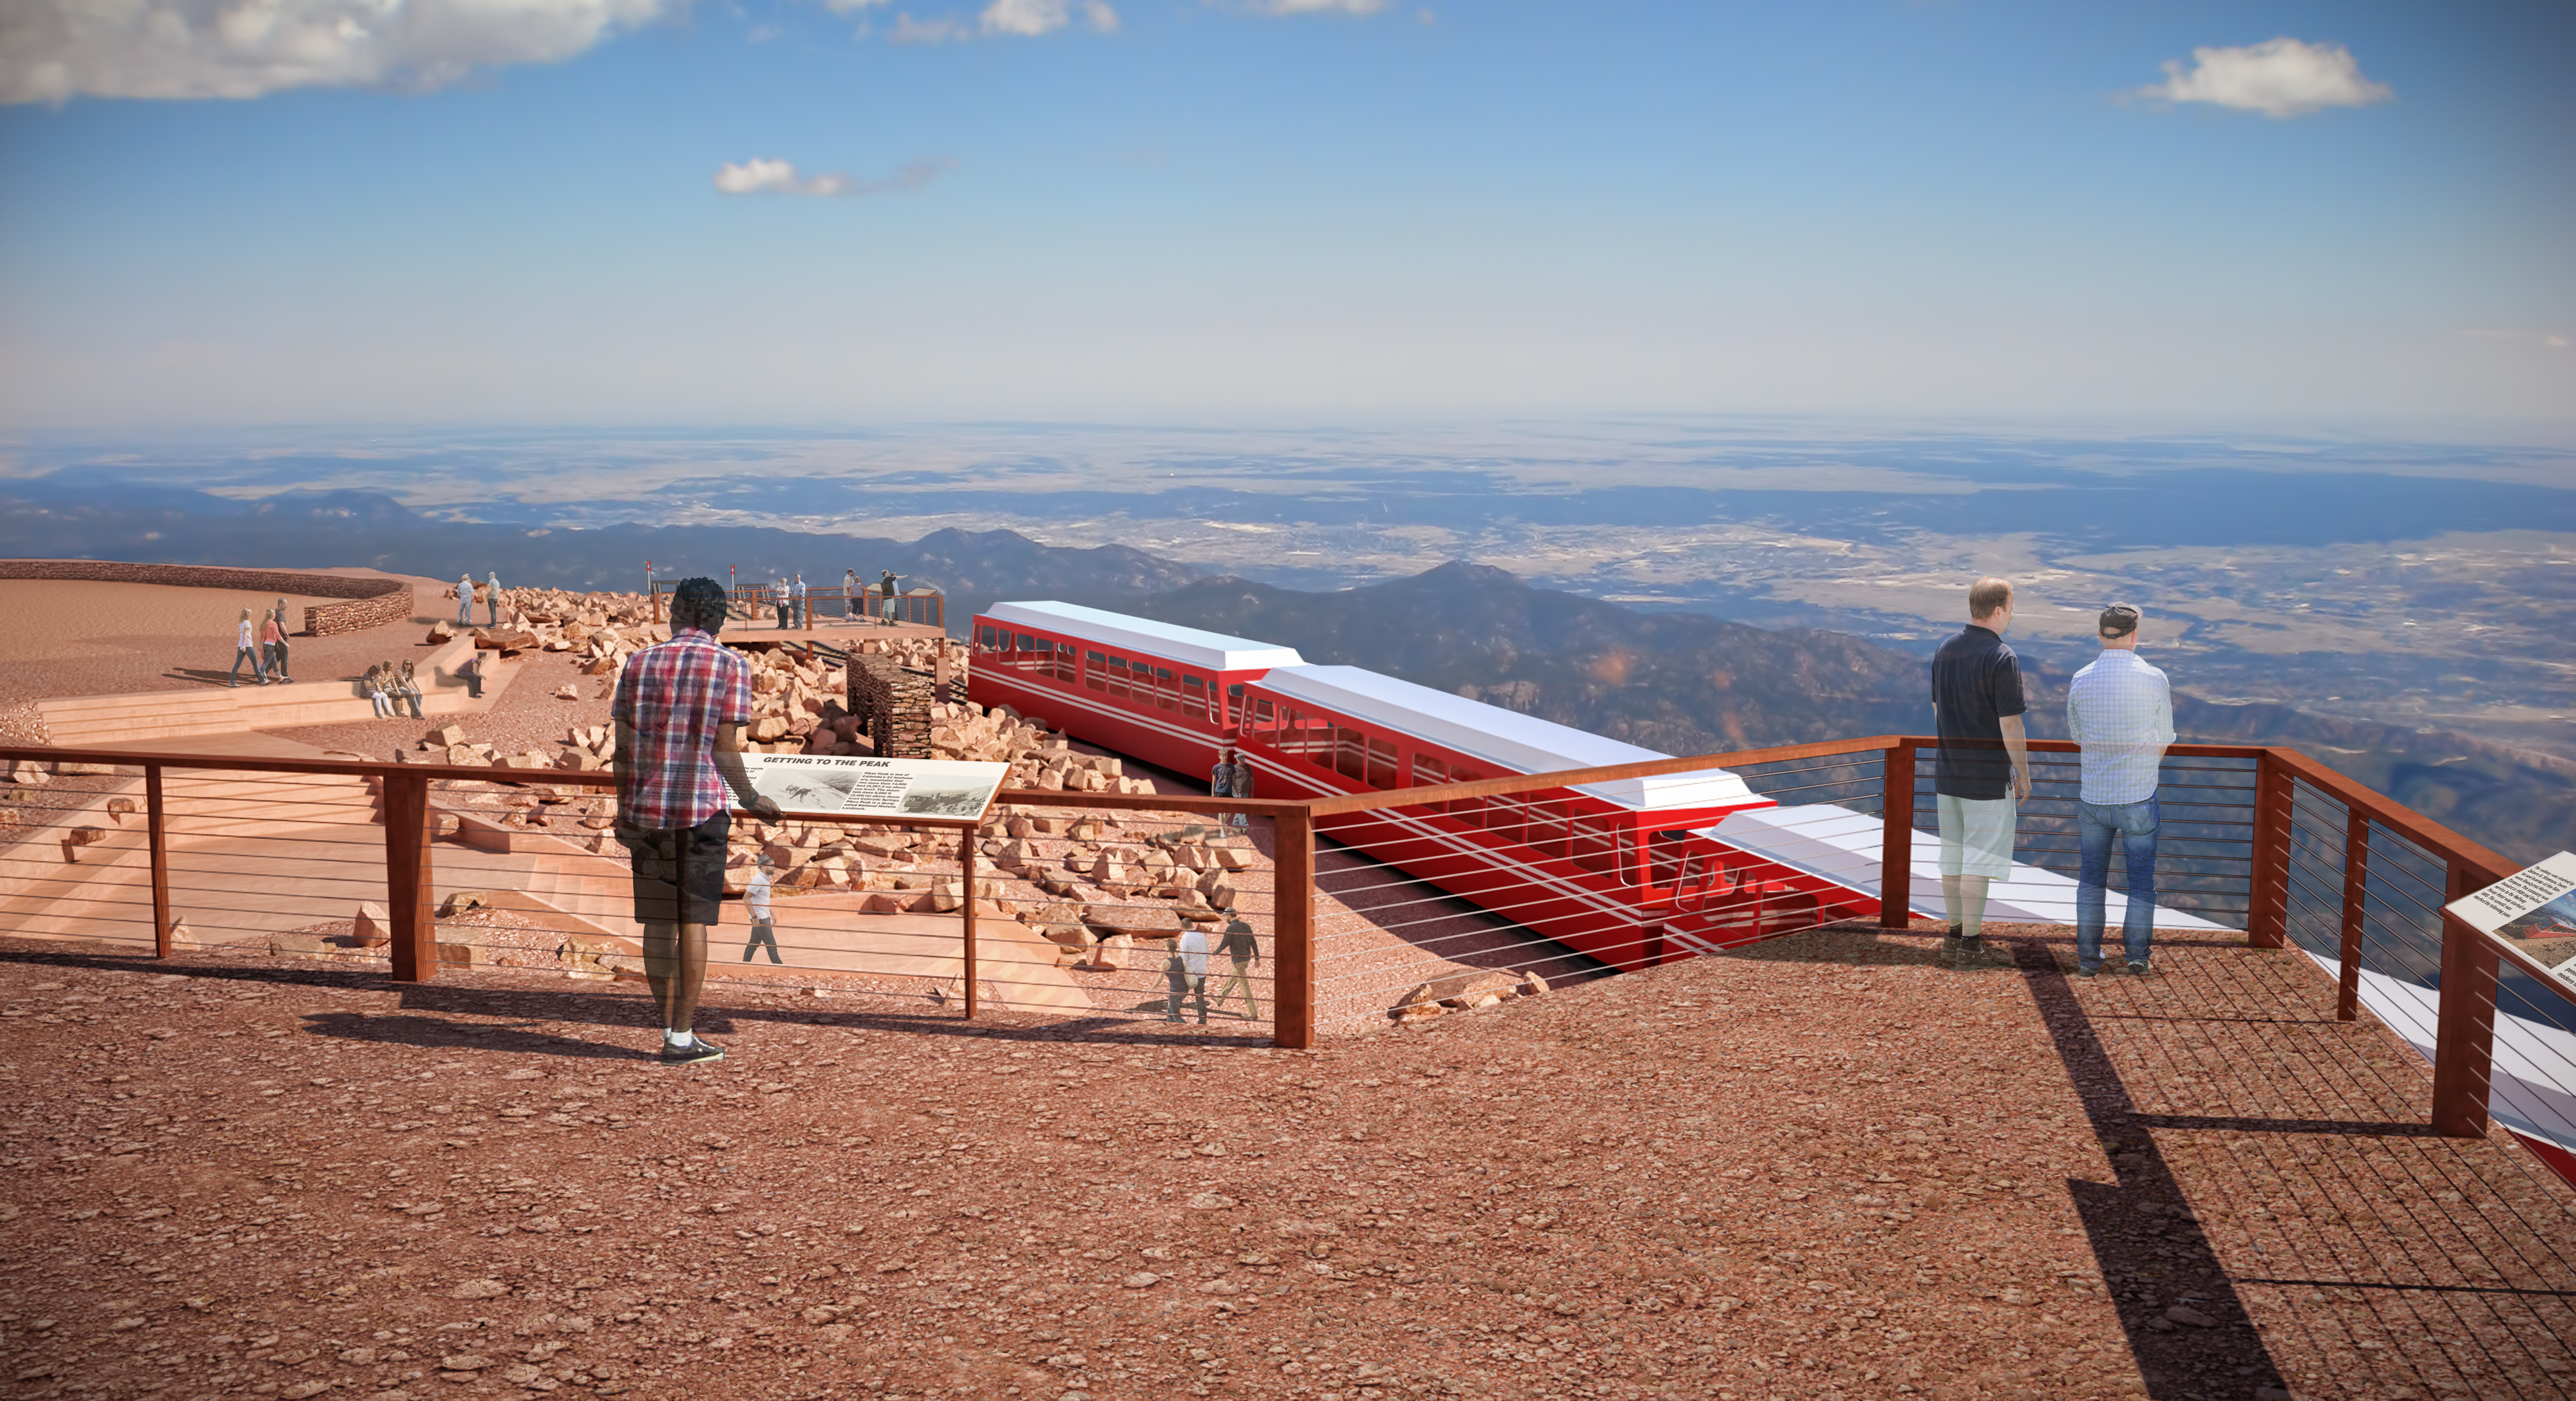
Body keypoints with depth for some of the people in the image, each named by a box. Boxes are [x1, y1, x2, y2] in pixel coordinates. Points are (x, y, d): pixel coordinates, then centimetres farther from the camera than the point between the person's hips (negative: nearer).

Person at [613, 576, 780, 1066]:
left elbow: (623, 745, 4)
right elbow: (724, 747, -9)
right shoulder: (731, 667, -4)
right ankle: (682, 1037, 3)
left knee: (657, 922, 10)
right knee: (693, 921, 2)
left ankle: (670, 1027, 17)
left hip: (646, 808, 3)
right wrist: (751, 798, 6)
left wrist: (623, 810, 12)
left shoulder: (640, 663, 5)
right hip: (702, 806, -3)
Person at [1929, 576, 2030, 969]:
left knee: (1954, 855, 13)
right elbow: (2011, 726, -17)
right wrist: (2024, 775, -5)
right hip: (1988, 776, -7)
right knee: (1979, 860, -2)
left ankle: (1956, 936, 21)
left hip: (1947, 774, 7)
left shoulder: (1945, 651, 6)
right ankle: (1970, 946, 1)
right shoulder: (2002, 659, -17)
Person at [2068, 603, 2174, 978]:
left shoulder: (2080, 681, -4)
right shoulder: (2154, 679, -10)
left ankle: (2088, 956, 17)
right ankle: (2137, 955, 13)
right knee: (2142, 877, 12)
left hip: (2092, 796, 2)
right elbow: (2163, 741, 1)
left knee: (2091, 877, 14)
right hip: (2139, 799, -2)